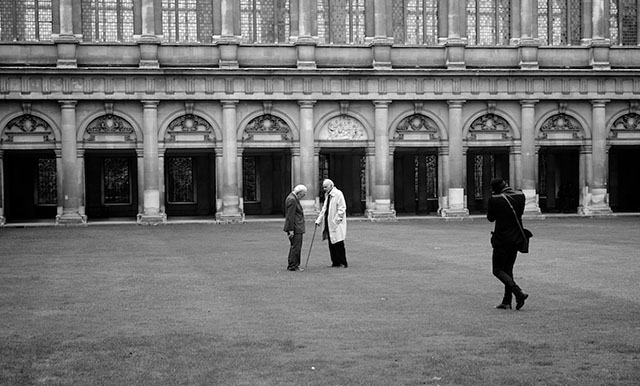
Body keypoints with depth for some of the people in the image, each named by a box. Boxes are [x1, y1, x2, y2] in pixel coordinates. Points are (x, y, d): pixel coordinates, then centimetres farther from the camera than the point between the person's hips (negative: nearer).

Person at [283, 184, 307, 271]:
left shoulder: (292, 198, 15)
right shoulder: (292, 200, -18)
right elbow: (290, 216, -21)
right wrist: (291, 230, -21)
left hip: (297, 228, 11)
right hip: (295, 228, -11)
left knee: (294, 246, 16)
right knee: (296, 247, -6)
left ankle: (292, 265, 22)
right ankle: (293, 266, -2)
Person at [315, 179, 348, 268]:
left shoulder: (338, 194, -10)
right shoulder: (327, 195, 17)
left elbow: (342, 208, -14)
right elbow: (324, 209, 21)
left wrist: (336, 220, -17)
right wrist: (318, 220, 13)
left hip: (336, 224, -8)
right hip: (328, 224, 8)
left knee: (338, 244, -6)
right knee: (331, 244, 8)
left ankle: (343, 263, 0)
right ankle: (335, 262, 13)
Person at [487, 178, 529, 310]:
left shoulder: (495, 200, -16)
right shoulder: (520, 195, 0)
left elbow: (490, 218, -2)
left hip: (502, 240, -6)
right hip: (517, 238, 6)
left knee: (498, 270, 3)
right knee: (508, 269, 16)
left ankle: (519, 293, -15)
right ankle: (507, 301, 16)